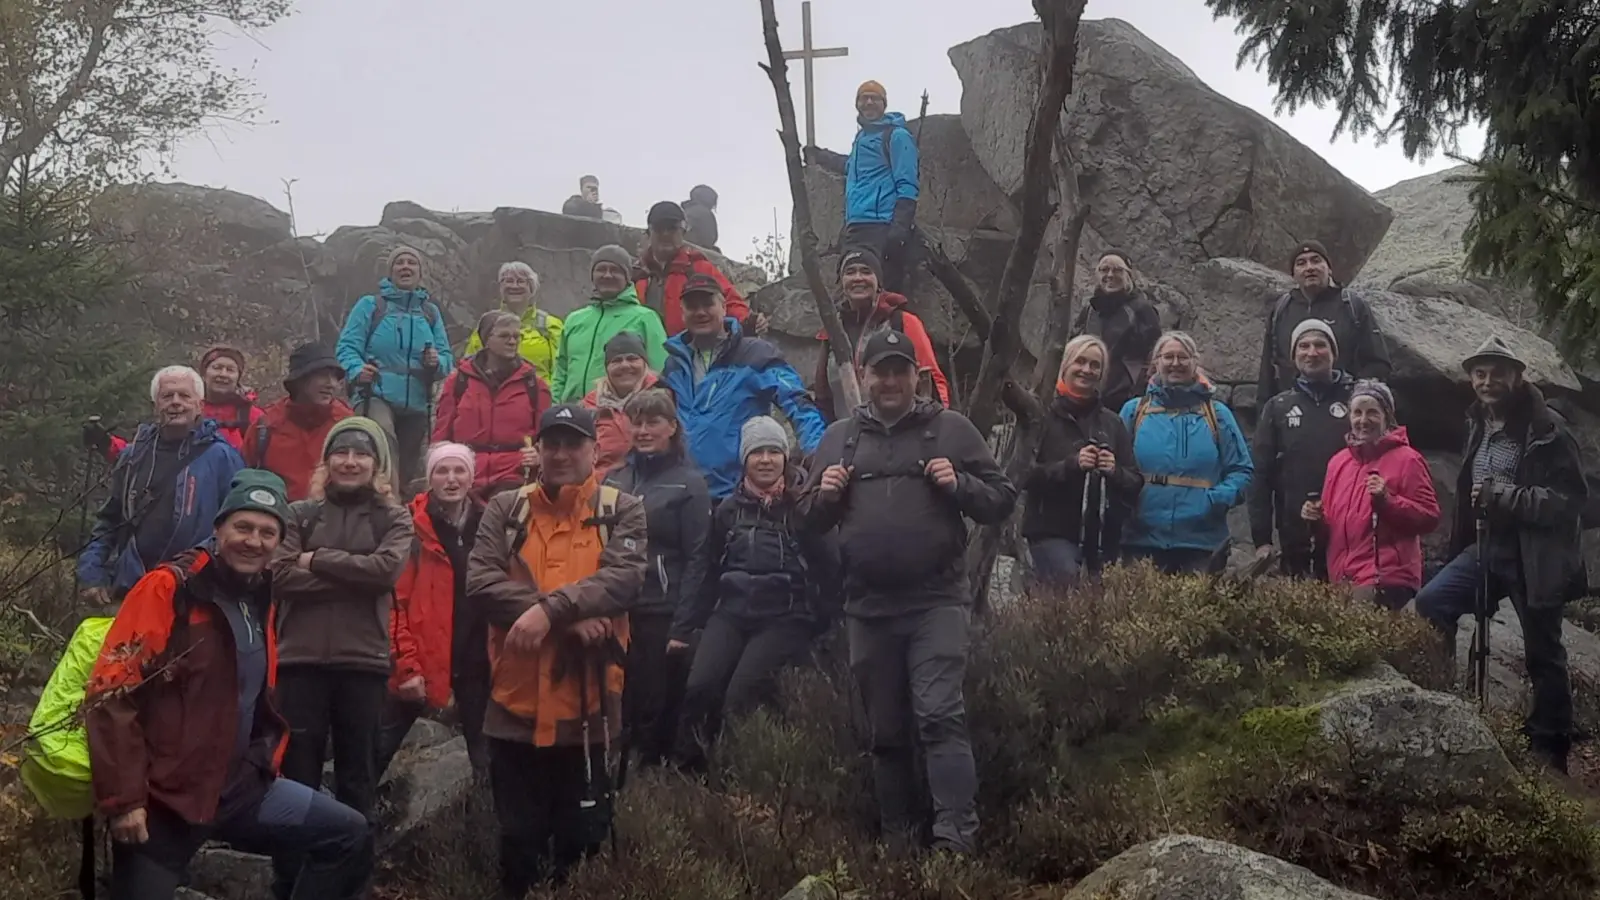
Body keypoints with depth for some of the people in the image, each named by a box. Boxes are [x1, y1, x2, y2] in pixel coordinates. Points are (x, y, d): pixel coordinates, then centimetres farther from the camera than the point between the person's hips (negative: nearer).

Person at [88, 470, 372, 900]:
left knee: (348, 835, 1)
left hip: (236, 787, 7)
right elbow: (111, 695, -17)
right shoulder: (168, 589, -12)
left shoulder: (261, 601, 11)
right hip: (162, 796, -7)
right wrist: (123, 798, -20)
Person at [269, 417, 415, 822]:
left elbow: (387, 568, -10)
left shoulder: (393, 518, 9)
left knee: (358, 776, 8)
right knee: (297, 773, 4)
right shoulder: (301, 513, 9)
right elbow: (280, 576, -6)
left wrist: (317, 561, -7)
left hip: (363, 661, 0)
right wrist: (355, 579, -11)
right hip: (301, 658, 0)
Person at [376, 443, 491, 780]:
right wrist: (406, 664, -14)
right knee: (379, 748, 2)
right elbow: (395, 601, -8)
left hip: (477, 659, 3)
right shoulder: (412, 526, -5)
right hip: (422, 660, -3)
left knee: (487, 755, 11)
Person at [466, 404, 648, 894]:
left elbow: (624, 578, -14)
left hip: (587, 707, -1)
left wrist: (550, 609, -26)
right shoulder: (504, 509, 6)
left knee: (582, 839, 9)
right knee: (518, 838, 11)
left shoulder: (622, 510, 3)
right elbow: (479, 580, -9)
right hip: (516, 705, 1)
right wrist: (572, 618, -18)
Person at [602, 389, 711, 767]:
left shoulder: (689, 484, 0)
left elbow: (696, 559, -6)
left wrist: (683, 626, -13)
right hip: (615, 612, 4)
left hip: (662, 617, -4)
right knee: (616, 708, 4)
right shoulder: (615, 480, 13)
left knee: (657, 711, 1)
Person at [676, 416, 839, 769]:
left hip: (786, 617, -4)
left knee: (741, 698, -22)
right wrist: (689, 626, 16)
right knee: (699, 688, -19)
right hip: (732, 613, 4)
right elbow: (711, 572, 18)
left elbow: (828, 566, -7)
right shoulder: (729, 509, 13)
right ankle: (687, 771, -2)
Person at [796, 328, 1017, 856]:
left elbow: (1002, 502, 5)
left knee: (940, 716, -16)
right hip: (868, 608, 4)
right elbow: (807, 520, 17)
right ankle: (898, 842, 21)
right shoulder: (839, 437, 14)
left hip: (938, 601, -3)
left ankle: (956, 839, -18)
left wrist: (959, 485, -13)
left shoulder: (950, 429, 6)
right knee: (886, 732, 11)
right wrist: (825, 495, -4)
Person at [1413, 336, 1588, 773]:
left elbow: (1571, 499, -17)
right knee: (1430, 604, -10)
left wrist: (1503, 497, -22)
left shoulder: (1547, 429, -13)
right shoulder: (1479, 424, 11)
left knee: (1543, 653, 3)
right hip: (1486, 547, 7)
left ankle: (1550, 749, 15)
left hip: (1535, 556, -7)